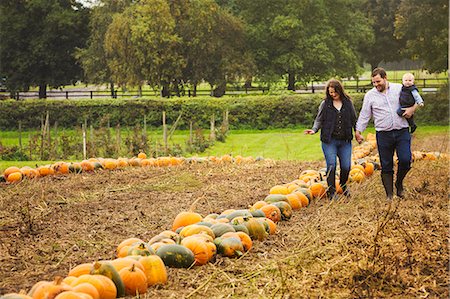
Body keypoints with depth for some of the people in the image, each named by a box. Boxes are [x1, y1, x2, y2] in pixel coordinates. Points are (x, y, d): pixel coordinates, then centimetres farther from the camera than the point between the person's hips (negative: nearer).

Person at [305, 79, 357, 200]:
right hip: (329, 141, -2)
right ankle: (331, 192, 1)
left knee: (346, 166, 1)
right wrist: (314, 130, -13)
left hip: (345, 141, 2)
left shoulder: (348, 103, 9)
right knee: (331, 166, -9)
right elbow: (319, 120, 4)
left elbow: (354, 119, 15)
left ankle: (343, 185, 30)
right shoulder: (325, 104, 4)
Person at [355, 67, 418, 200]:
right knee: (386, 167, 2)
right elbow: (364, 115, 10)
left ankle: (399, 182, 13)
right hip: (383, 135, 0)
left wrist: (412, 108, -4)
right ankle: (389, 195, 12)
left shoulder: (400, 89, 5)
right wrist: (358, 131, 6)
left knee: (405, 160, -15)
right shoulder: (370, 95, 6)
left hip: (402, 132, 0)